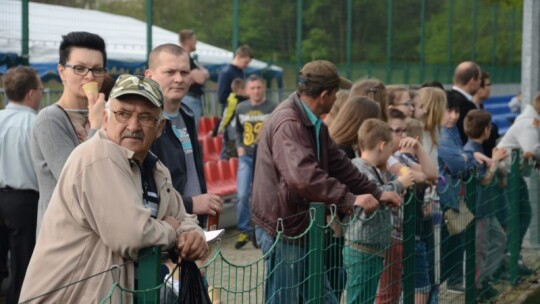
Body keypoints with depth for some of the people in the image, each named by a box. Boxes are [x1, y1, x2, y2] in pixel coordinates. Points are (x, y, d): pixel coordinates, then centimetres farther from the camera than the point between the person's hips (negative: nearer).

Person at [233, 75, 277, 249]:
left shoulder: (272, 108, -6)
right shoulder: (240, 109, 8)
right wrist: (239, 147, 8)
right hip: (246, 156, 3)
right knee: (242, 195, -6)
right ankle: (244, 231, 4)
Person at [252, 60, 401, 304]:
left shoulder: (313, 123, 11)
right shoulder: (288, 124, -23)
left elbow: (338, 163, 15)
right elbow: (304, 177, -36)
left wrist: (376, 193, 8)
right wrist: (351, 199, -32)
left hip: (299, 225, 10)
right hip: (282, 228, -10)